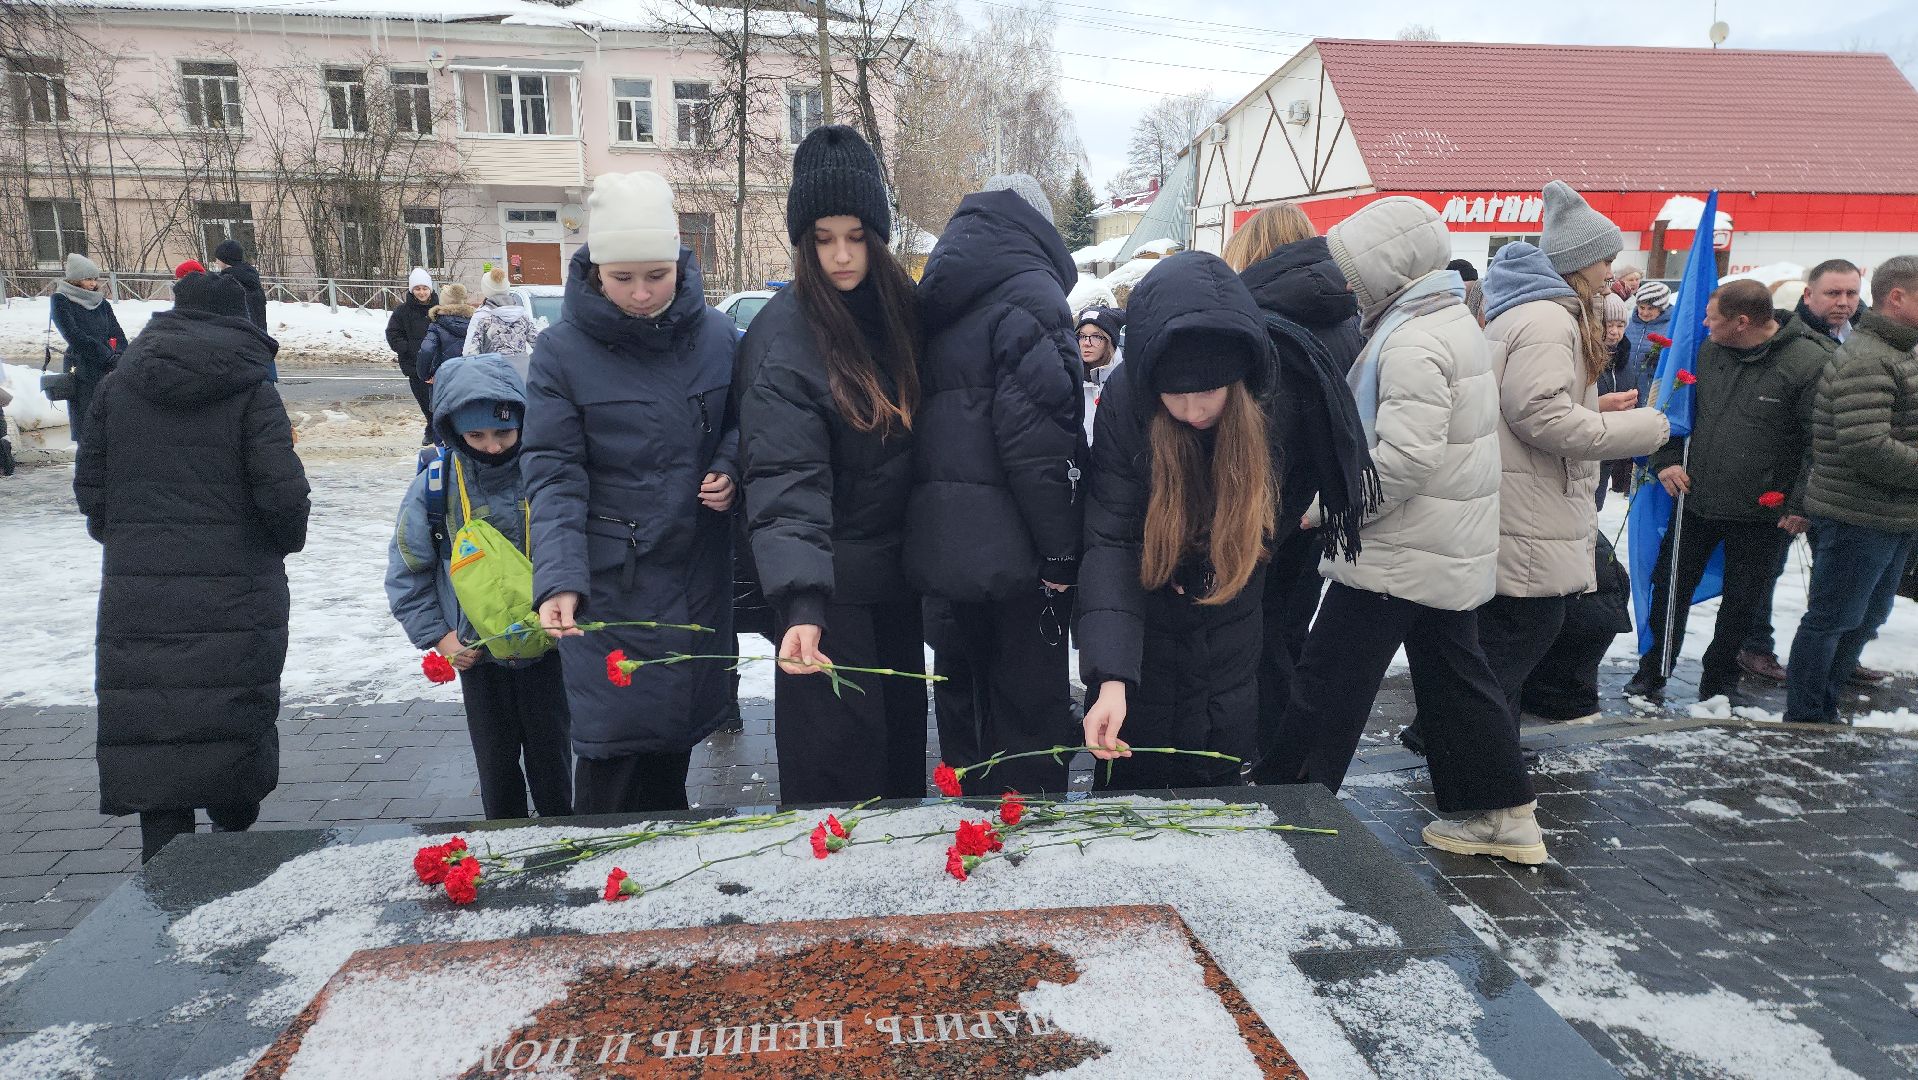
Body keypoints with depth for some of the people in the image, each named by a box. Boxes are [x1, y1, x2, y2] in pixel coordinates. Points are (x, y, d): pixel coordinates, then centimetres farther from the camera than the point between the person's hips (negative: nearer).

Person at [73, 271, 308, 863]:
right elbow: (282, 489, -14)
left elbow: (90, 486, 7)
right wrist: (287, 541, 6)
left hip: (137, 595, 2)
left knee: (150, 731, 7)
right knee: (238, 722, 12)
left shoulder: (118, 386, 5)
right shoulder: (251, 389, -7)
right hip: (237, 592, -2)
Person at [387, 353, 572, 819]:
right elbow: (406, 571, 2)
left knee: (551, 756, 12)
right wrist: (436, 636, -3)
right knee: (496, 763, 15)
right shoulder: (434, 487, -9)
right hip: (477, 655, 2)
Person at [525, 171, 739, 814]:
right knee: (612, 752, -3)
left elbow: (740, 423, 15)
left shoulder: (715, 335, 1)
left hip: (699, 576, 3)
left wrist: (729, 470, -7)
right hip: (609, 586, -3)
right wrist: (558, 579, -23)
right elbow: (554, 476, -10)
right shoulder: (563, 351, -8)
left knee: (676, 737, 15)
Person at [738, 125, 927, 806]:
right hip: (831, 580, -6)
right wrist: (800, 604, -37)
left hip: (897, 569, 6)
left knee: (904, 733, 19)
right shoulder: (782, 335, -17)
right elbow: (785, 481, -26)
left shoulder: (899, 309, 3)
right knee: (839, 754, 1)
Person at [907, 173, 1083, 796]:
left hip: (940, 548, 8)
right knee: (1027, 715, 3)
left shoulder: (938, 301, 17)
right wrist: (1062, 552, -16)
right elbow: (1039, 432, -20)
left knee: (963, 696, 19)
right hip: (1011, 551, -7)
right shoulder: (1031, 290, -9)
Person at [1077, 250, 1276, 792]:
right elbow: (1111, 543, -30)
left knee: (1220, 796, 12)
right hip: (1142, 638, -2)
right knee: (1129, 777, 10)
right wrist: (1110, 678, -38)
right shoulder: (1125, 403, -25)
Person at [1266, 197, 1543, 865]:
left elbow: (1403, 460, -27)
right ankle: (1503, 815, 26)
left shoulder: (1414, 344, -20)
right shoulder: (1451, 320, 13)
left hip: (1399, 554, -10)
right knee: (1455, 676, 17)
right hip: (1452, 551, 10)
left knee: (1327, 684, -1)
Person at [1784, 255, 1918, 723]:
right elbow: (1866, 448, -28)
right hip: (1857, 520, -10)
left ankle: (1825, 708, 32)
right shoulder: (1865, 360, -18)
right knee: (1830, 621, 1)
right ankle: (1803, 718, 13)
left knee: (1867, 617, 19)